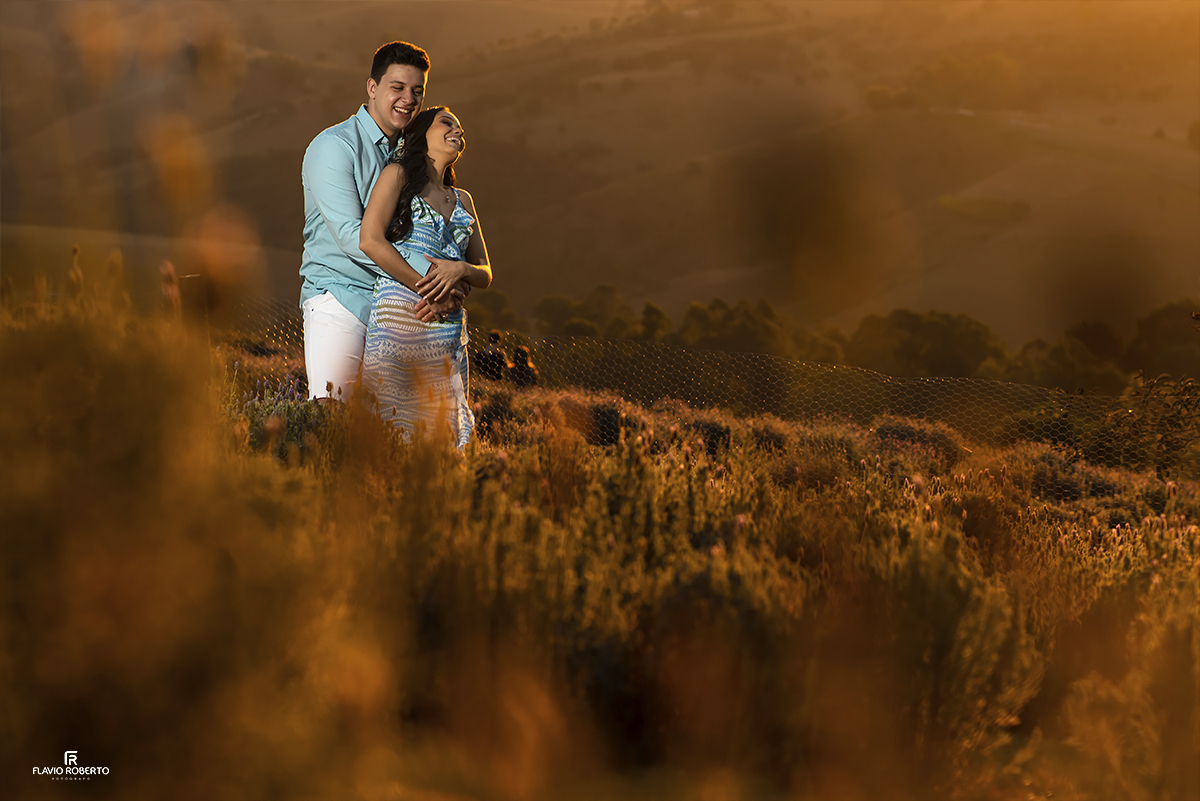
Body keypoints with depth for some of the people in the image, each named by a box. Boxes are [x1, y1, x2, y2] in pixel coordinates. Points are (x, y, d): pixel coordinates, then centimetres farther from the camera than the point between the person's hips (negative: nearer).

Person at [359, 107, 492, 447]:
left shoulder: (462, 200, 23)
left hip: (449, 326, 6)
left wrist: (460, 269, -4)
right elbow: (370, 240, -8)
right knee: (397, 423, -14)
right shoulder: (399, 174, 6)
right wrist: (426, 288, -9)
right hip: (401, 313, -6)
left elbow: (484, 275, 20)